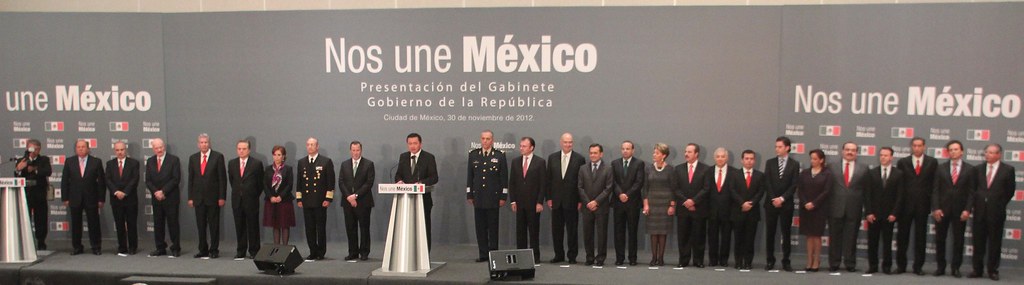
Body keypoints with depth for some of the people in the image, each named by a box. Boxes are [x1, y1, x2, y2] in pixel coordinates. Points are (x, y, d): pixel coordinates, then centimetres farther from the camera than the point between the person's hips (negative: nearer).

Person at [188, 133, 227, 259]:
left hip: (213, 197, -3)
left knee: (214, 225, 1)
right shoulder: (193, 158, 10)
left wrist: (222, 197, -9)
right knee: (201, 225, 7)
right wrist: (190, 197, 5)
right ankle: (203, 250, 15)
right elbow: (190, 179, 11)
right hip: (198, 198, 4)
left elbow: (222, 178, -4)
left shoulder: (218, 157, -2)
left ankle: (214, 250, 9)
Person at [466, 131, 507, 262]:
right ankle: (482, 254, 11)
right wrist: (469, 195, 6)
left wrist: (503, 197, -3)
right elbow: (469, 176, 9)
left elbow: (504, 177, 1)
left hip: (493, 197, -2)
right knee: (480, 227, 5)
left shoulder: (500, 155, 1)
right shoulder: (473, 155, 8)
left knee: (493, 227, 3)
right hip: (478, 197, 2)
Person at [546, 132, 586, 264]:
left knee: (572, 229, 4)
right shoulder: (552, 158, 7)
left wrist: (581, 200, -7)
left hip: (572, 200, -3)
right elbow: (549, 179, 8)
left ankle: (572, 256, 14)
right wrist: (549, 198, 2)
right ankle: (559, 255, 20)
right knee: (556, 229, 8)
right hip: (556, 200, 3)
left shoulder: (580, 159, -1)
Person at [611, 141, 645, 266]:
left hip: (633, 202, -2)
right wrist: (620, 194, -12)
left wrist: (627, 195, -12)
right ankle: (619, 257, 9)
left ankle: (633, 258, 8)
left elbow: (639, 182, -6)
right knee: (619, 231, 3)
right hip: (618, 202, 2)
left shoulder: (639, 163, 2)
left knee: (632, 231, 2)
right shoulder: (615, 163, 10)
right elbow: (613, 181, 3)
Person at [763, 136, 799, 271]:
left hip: (786, 203, -1)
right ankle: (770, 261, 9)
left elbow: (794, 185, -4)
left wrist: (782, 198, -13)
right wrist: (773, 199, -9)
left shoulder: (794, 164, 2)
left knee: (786, 233, 3)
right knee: (770, 233, 3)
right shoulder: (770, 163, 7)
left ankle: (786, 261, 9)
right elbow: (767, 183, 1)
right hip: (771, 203, 1)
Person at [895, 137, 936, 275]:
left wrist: (932, 201, -2)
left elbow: (935, 183, 5)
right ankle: (901, 265, 13)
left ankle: (918, 266, 13)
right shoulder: (902, 162, 6)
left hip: (923, 205, 0)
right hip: (905, 204, 0)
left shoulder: (932, 162, 6)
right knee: (902, 236, 4)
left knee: (921, 236, 5)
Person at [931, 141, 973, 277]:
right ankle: (940, 267, 14)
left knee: (958, 240, 4)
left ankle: (955, 268, 13)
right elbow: (935, 190, 2)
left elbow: (971, 191, 0)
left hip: (960, 210, -1)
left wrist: (967, 209, -9)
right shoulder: (941, 168, 5)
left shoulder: (969, 169, 3)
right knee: (940, 239, 5)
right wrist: (935, 208, -8)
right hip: (942, 209, 1)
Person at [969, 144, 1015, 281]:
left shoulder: (1008, 169, -1)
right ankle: (977, 269, 13)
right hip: (979, 211, 3)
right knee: (978, 242, 6)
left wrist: (1000, 205, 3)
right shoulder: (978, 169, 7)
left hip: (996, 212, -2)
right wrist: (974, 204, 4)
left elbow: (1010, 190, 3)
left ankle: (993, 270, 14)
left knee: (994, 243, 4)